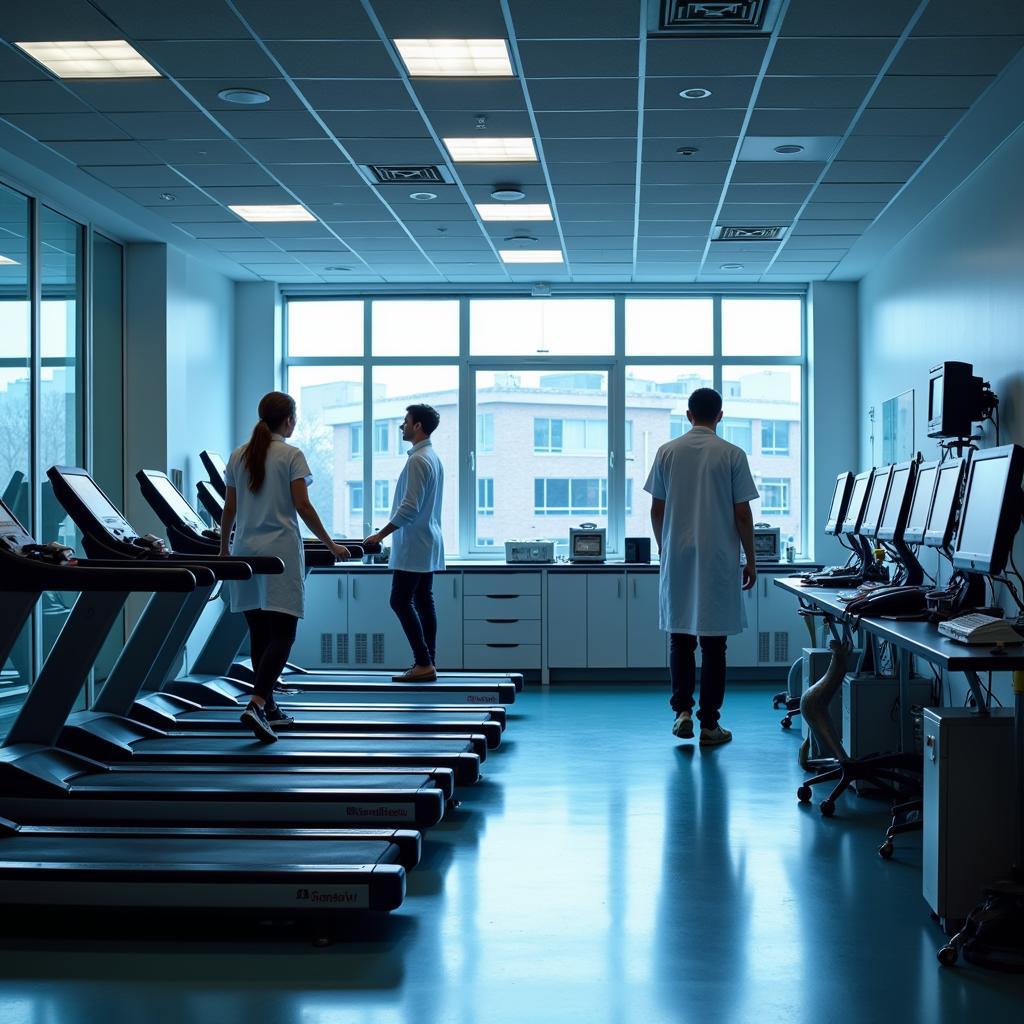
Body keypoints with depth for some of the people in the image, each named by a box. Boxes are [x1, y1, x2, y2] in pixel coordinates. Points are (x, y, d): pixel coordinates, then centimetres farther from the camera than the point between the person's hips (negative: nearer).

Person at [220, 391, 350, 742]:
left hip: (245, 550, 6)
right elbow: (303, 506, -10)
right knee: (282, 633, -6)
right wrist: (330, 545, -3)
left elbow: (229, 508, 11)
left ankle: (268, 706, 17)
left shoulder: (238, 456, 10)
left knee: (259, 631, 11)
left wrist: (224, 547, 23)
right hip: (280, 549, -6)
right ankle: (257, 705, -23)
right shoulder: (291, 455, -5)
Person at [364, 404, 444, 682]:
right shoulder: (433, 458, 16)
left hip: (414, 546, -10)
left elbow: (409, 508, -21)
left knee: (401, 601, -8)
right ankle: (427, 664, 9)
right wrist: (387, 533, 23)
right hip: (427, 544, 10)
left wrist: (381, 535, -16)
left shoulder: (418, 460, -16)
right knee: (423, 602, 9)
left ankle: (423, 664, -11)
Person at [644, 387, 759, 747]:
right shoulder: (732, 455, -5)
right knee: (713, 641, 3)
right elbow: (743, 514, -5)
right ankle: (709, 723, 6)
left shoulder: (667, 452, 1)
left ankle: (683, 711, 6)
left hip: (677, 557, 2)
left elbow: (656, 510, 5)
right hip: (719, 559, -2)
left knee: (680, 636, 13)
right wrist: (751, 561, 5)